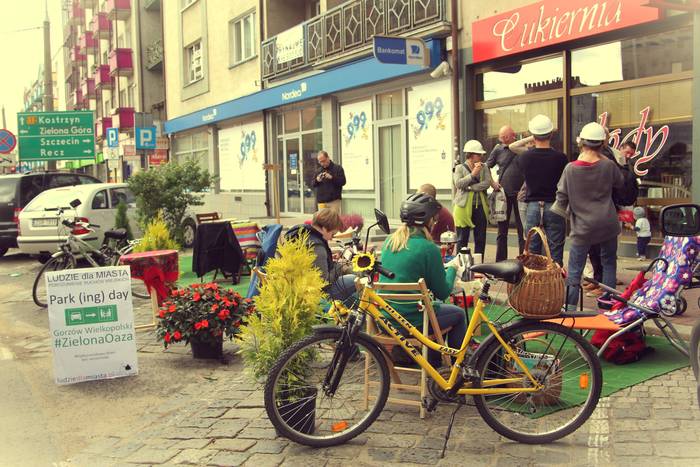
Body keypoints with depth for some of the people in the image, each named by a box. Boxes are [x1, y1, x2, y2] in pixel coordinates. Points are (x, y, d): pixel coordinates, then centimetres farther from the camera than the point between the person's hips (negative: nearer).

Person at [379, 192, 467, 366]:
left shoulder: (390, 241, 3)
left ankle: (434, 363, 40)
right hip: (411, 320, -7)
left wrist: (443, 267, 22)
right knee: (459, 314, 20)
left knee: (437, 308, 32)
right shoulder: (428, 248, -17)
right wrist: (452, 269, 9)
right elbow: (442, 292, -8)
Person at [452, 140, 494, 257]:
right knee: (462, 238, 2)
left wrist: (470, 187, -14)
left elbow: (487, 183, -7)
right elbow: (458, 183, -15)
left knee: (480, 238, 7)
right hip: (464, 207, -3)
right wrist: (473, 174, -19)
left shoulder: (484, 167, 8)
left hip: (480, 207, 3)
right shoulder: (460, 168, 1)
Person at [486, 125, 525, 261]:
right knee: (502, 229, 8)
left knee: (522, 229, 2)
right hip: (503, 194, 2)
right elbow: (486, 167, 11)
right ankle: (500, 261, 16)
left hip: (519, 194, -2)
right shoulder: (498, 149, 3)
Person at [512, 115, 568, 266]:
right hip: (554, 207, -2)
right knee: (555, 252, 2)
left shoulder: (524, 157, -4)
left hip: (533, 206, 2)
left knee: (533, 252, 9)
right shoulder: (560, 157, -9)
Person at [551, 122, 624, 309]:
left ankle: (570, 306, 4)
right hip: (607, 224, 2)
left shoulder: (571, 168, -10)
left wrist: (566, 212, 16)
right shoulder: (608, 165, -7)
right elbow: (619, 182, 13)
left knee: (575, 268, 5)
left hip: (583, 226, -1)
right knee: (609, 263, 16)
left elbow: (562, 196, -3)